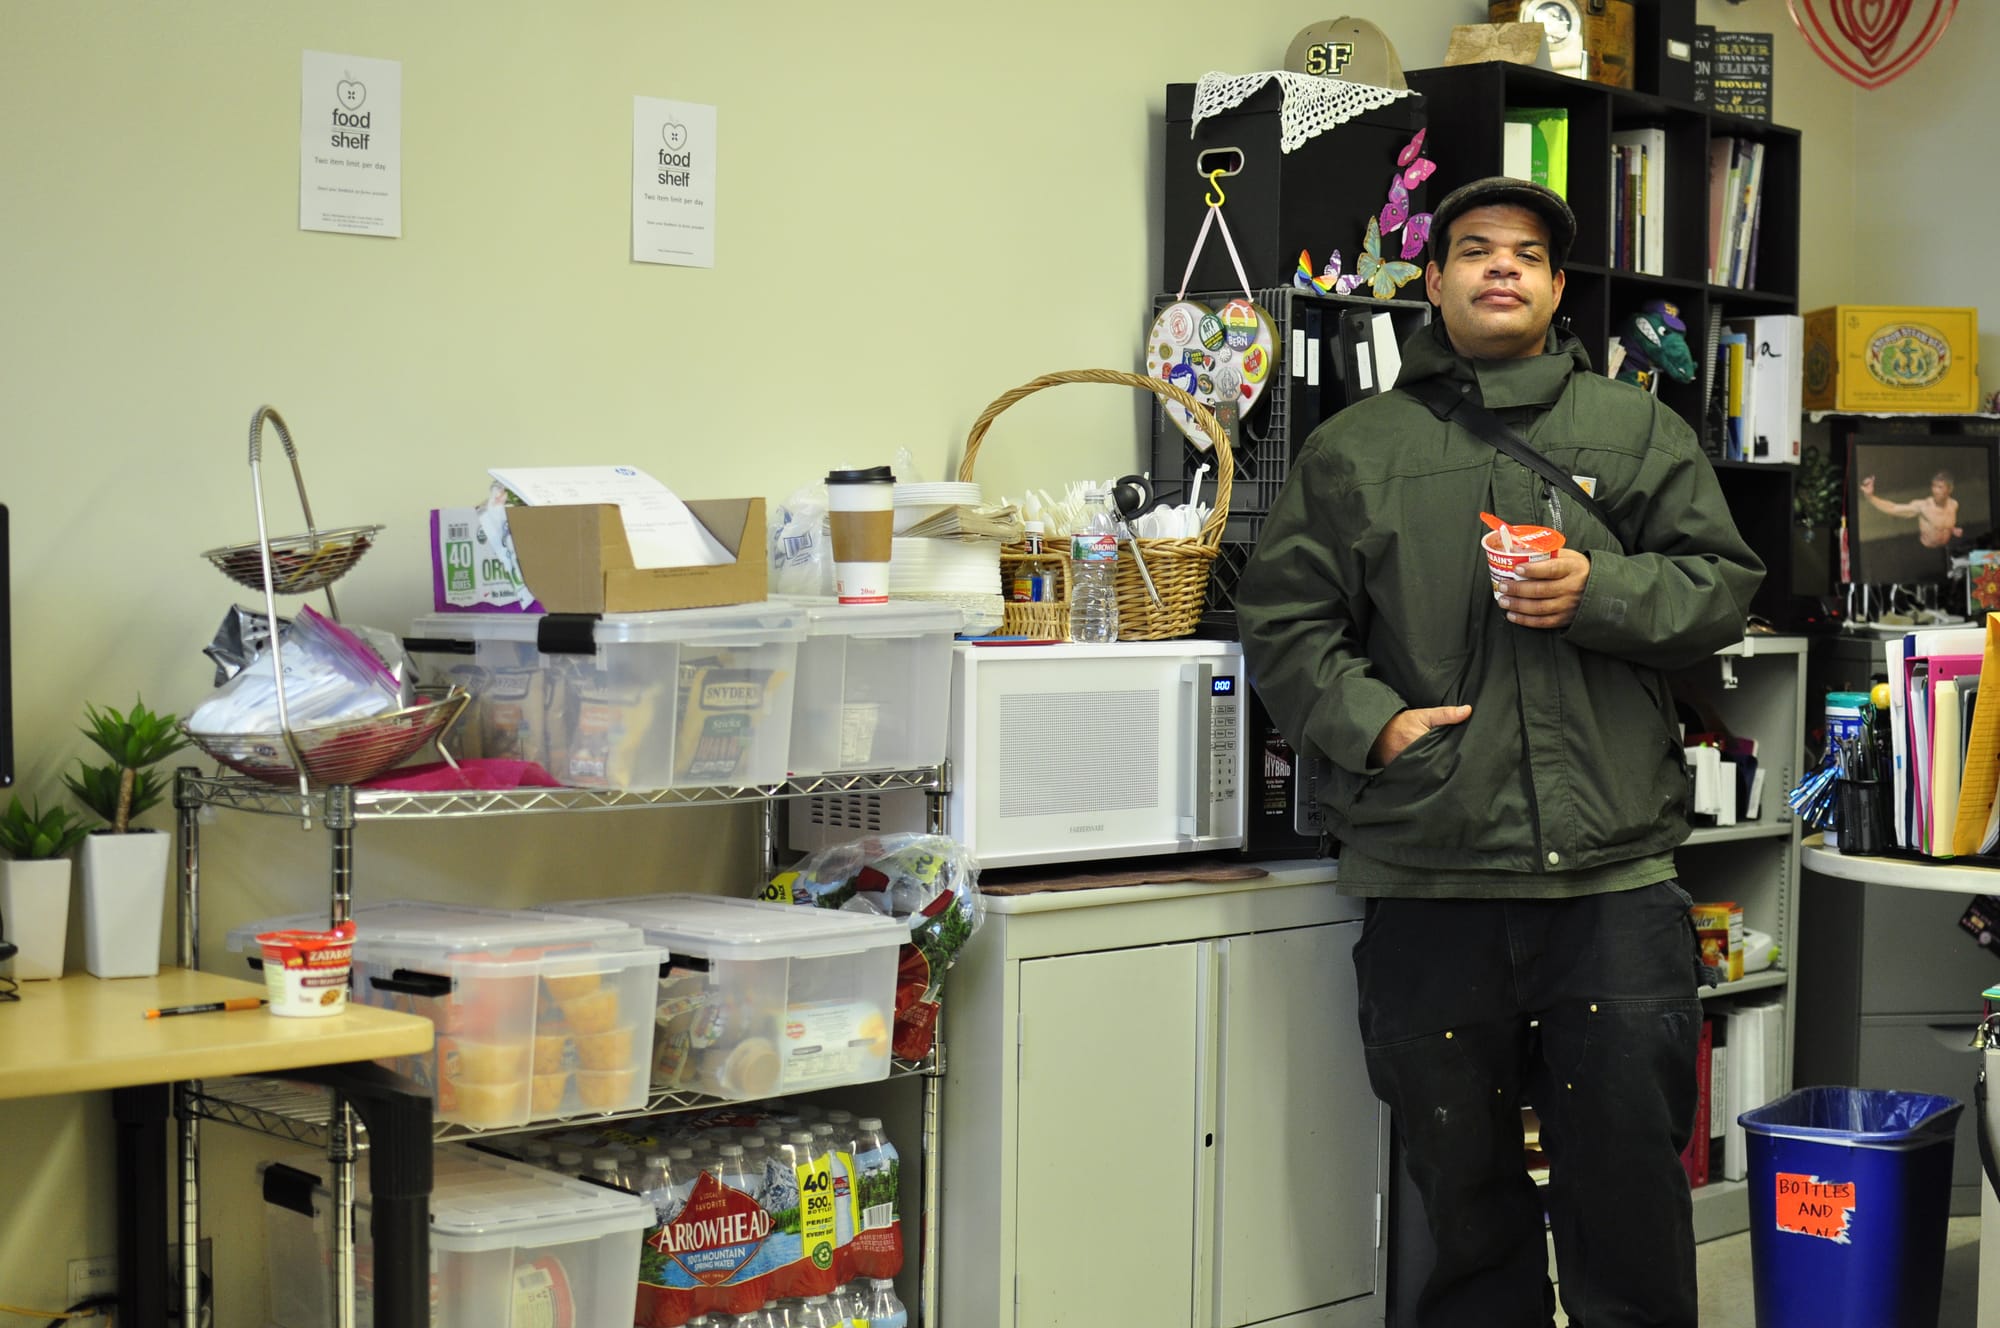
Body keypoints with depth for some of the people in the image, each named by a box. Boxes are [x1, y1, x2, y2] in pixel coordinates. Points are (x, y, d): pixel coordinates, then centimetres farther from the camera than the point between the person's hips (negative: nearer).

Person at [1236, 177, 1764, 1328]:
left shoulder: (1638, 432, 12)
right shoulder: (1354, 449, 10)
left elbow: (1724, 585, 7)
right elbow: (1284, 620, 7)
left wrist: (1600, 593, -10)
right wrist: (1369, 720, -9)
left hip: (1615, 870, 0)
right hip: (1428, 883, 0)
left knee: (1628, 1163, 4)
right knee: (1460, 1178, 10)